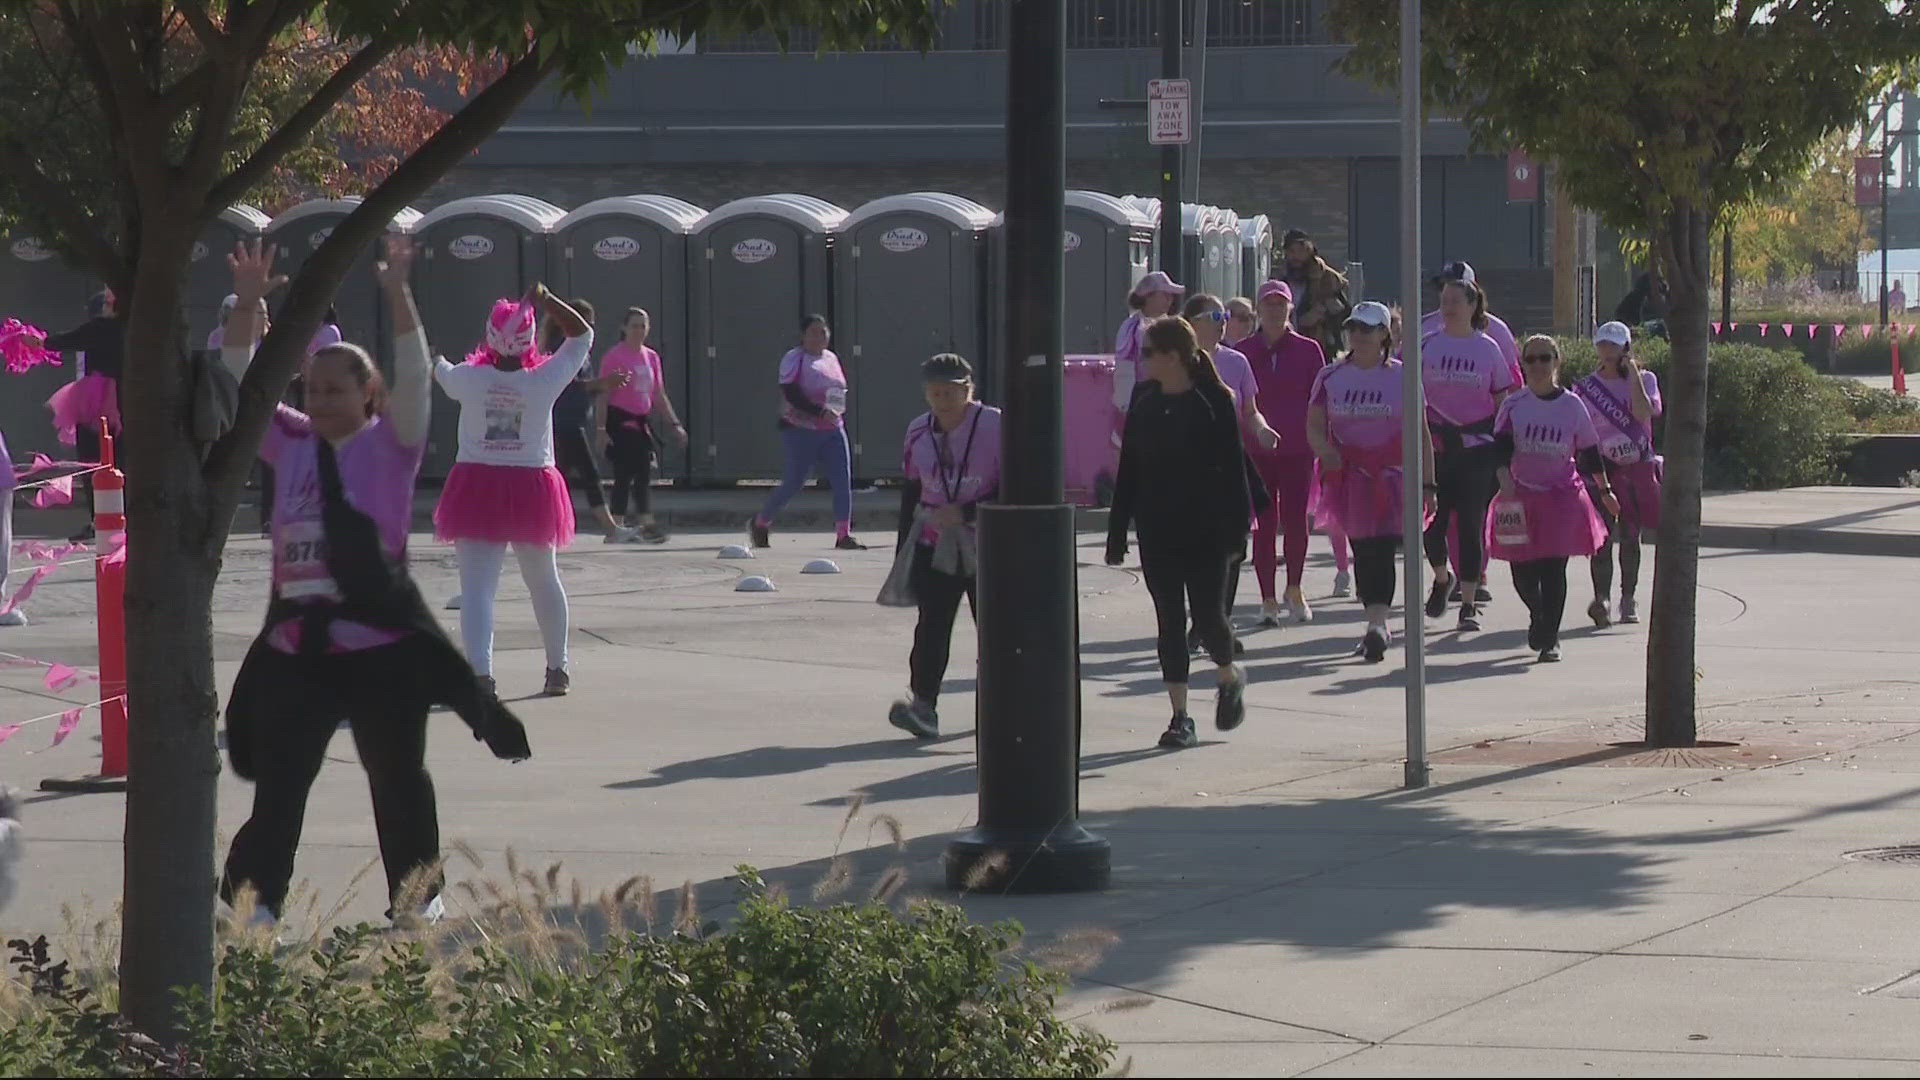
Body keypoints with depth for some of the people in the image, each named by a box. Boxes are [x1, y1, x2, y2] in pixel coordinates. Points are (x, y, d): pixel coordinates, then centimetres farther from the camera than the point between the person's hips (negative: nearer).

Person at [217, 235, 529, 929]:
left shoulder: (390, 445, -2)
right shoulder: (293, 444, 9)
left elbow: (413, 377, -16)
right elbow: (239, 382, 5)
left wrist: (397, 296, -26)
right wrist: (247, 305, -8)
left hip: (381, 645, -4)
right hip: (296, 645, 4)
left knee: (398, 779, 9)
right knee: (276, 780, 5)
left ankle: (416, 896, 22)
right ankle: (252, 902, 9)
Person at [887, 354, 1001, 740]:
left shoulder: (995, 426, -11)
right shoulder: (918, 433, 6)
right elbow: (910, 493, 15)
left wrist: (965, 512, -21)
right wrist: (903, 551, 17)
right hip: (935, 547, 3)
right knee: (932, 625, -10)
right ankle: (923, 705, -16)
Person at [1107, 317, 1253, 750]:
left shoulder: (1214, 401, -7)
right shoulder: (1144, 406, 6)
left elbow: (1233, 467, -7)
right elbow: (1128, 472, 9)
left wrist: (1236, 527, -12)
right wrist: (1117, 534, 7)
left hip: (1205, 530, -4)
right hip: (1157, 532, 4)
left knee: (1207, 612, -2)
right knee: (1169, 619, 2)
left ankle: (1230, 678, 30)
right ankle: (1180, 718, 6)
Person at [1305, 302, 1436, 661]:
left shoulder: (1402, 376, 1)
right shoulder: (1331, 376, 7)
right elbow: (1313, 425, 7)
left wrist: (1427, 484, -3)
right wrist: (1323, 447, -17)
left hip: (1391, 475, -3)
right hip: (1347, 475, 3)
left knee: (1382, 548, -14)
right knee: (1361, 550, 7)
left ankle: (1376, 625, -20)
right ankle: (1377, 625, 18)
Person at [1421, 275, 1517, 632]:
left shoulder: (1488, 348, 4)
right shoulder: (1427, 345, 3)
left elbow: (1502, 400, 9)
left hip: (1477, 445, 0)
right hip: (1434, 442, 0)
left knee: (1471, 522, -1)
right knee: (1433, 518, -4)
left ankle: (1469, 603, 5)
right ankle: (1441, 578, 25)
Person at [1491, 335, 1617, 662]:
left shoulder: (1572, 405, 2)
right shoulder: (1513, 406, 1)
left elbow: (1590, 452, 11)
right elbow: (1501, 447, -7)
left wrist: (1604, 490, 18)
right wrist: (1505, 479, -24)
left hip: (1562, 496, -1)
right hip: (1521, 495, 1)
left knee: (1553, 568, -10)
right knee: (1522, 571, 4)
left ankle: (1549, 639, -1)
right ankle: (1538, 615, 36)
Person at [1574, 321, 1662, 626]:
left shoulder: (1644, 380, 4)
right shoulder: (1585, 387, 7)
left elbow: (1644, 412, -16)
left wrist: (1633, 375, -11)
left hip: (1637, 467, 0)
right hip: (1601, 468, 0)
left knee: (1630, 535, 6)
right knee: (1602, 535, -13)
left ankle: (1628, 601, 16)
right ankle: (1601, 600, -21)